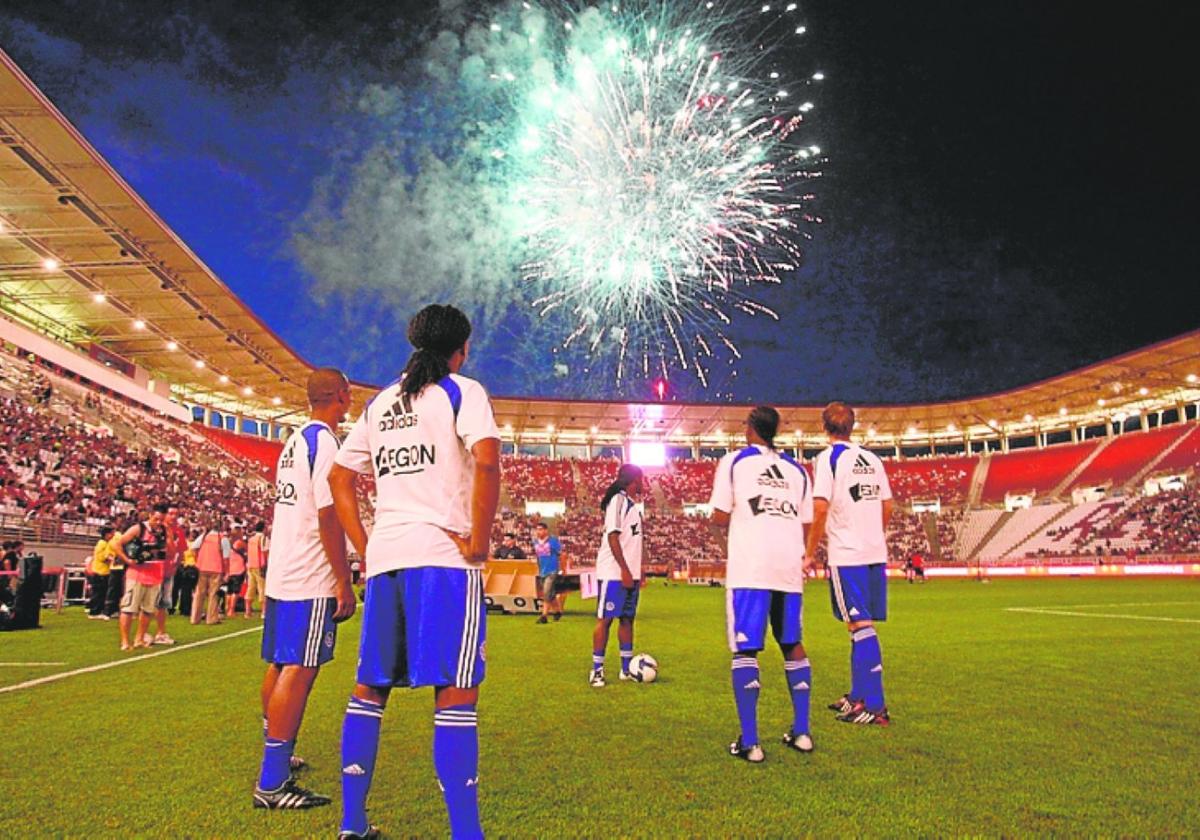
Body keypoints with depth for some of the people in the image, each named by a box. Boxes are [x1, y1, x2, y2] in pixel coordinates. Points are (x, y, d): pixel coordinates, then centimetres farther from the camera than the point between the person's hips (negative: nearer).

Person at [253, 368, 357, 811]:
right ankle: (272, 783, -3)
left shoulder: (293, 442, 15)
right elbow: (328, 516, -19)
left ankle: (277, 755, 32)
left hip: (281, 573, 10)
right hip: (311, 579, -10)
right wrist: (345, 583, -16)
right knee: (298, 670, -7)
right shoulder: (324, 441, -13)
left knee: (280, 665, 17)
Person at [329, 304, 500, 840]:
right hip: (443, 555, -6)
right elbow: (487, 462, -19)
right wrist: (478, 541, -11)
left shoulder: (380, 403, 18)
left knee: (369, 688, 14)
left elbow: (338, 478, 18)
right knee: (456, 693, -5)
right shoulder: (462, 392, -1)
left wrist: (365, 548, 15)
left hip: (384, 558, 6)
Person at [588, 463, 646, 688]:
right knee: (605, 619, -3)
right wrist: (624, 569, -19)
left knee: (627, 618, 11)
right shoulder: (618, 500, -11)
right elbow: (612, 536, -17)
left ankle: (627, 668, 18)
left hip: (629, 573, 9)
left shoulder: (633, 503, 16)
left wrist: (638, 570, 16)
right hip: (614, 573, -9)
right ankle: (597, 670, 3)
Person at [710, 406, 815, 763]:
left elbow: (719, 518, -2)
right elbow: (806, 524, 12)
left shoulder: (734, 462, 3)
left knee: (745, 650, -2)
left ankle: (749, 742, -5)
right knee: (792, 645, 17)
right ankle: (801, 732, 20)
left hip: (749, 566, -4)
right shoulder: (797, 469, 16)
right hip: (790, 566, 5)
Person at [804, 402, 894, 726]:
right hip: (876, 553, 7)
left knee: (861, 626, -5)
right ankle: (858, 697, 25)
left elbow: (820, 509, -16)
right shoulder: (873, 459, 11)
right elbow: (887, 507, 15)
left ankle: (875, 706, -4)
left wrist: (810, 553, -8)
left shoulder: (829, 457, -8)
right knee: (860, 627, 15)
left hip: (847, 555, -7)